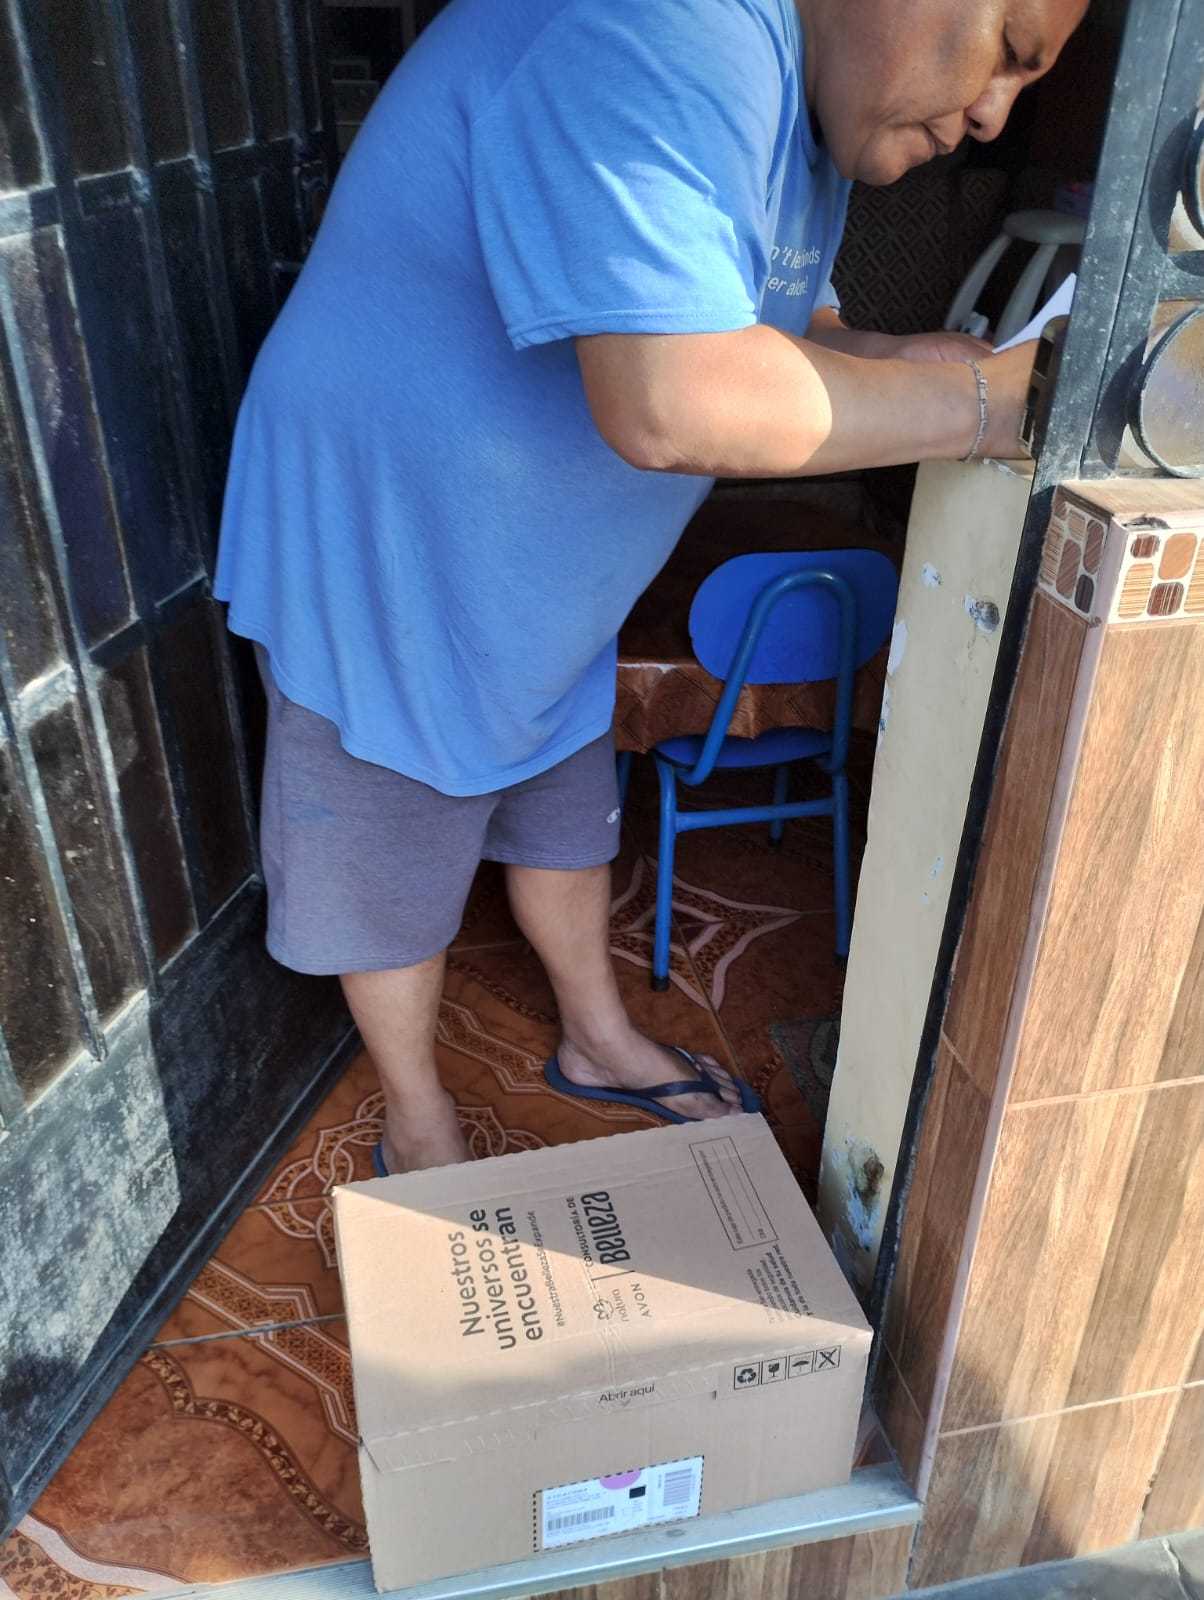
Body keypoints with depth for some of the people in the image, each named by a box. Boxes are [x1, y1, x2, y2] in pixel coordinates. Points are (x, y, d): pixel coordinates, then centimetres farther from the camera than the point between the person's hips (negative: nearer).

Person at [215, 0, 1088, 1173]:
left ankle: (599, 1042, 47)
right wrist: (987, 400, -29)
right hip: (383, 567, -8)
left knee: (567, 823, 23)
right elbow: (674, 408, -41)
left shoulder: (810, 120, 4)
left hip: (544, 587, 9)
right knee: (393, 876, 12)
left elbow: (802, 337, 11)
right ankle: (418, 1125, 36)